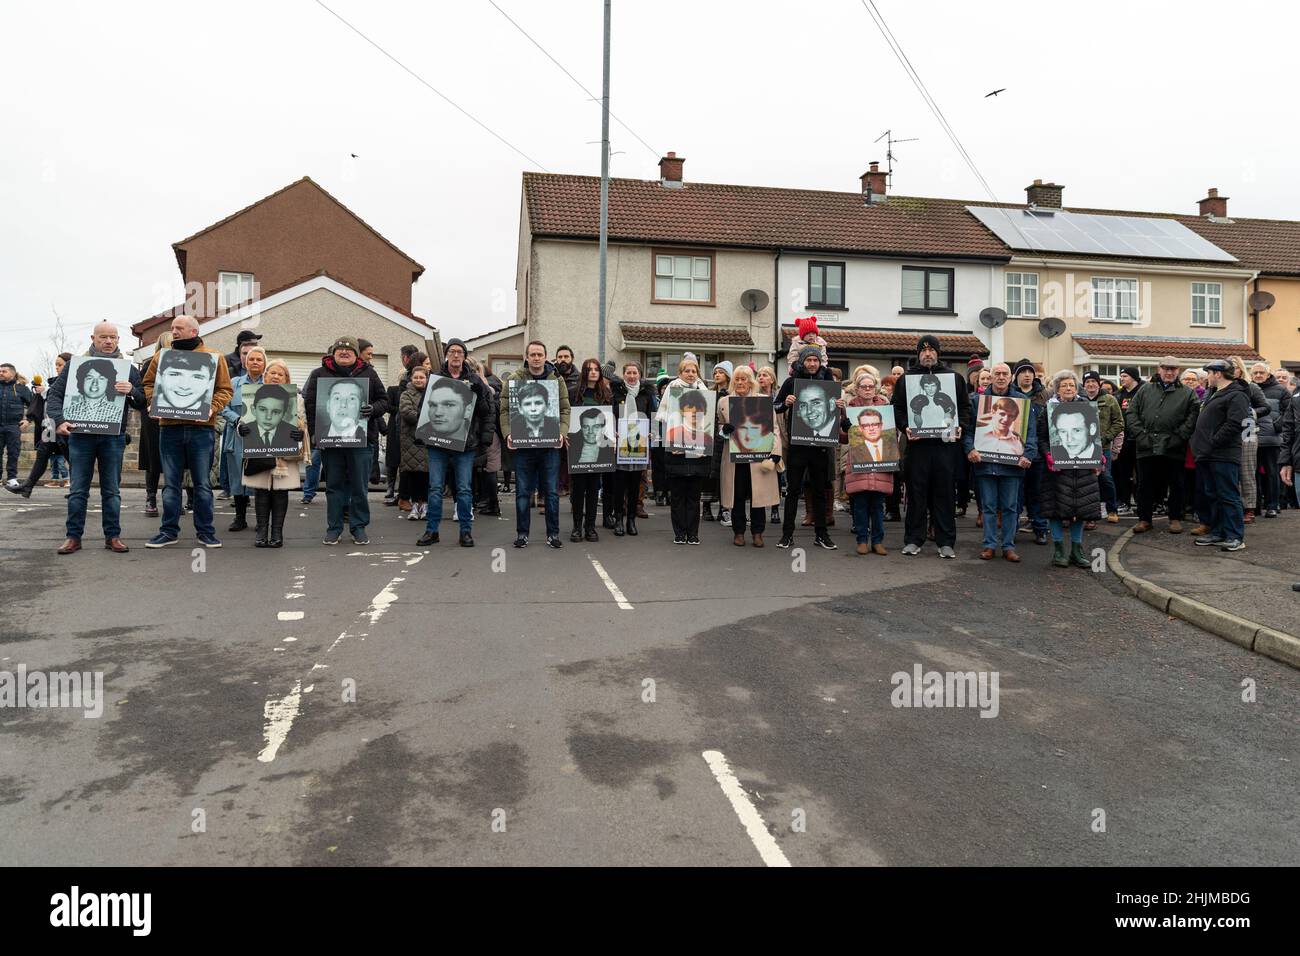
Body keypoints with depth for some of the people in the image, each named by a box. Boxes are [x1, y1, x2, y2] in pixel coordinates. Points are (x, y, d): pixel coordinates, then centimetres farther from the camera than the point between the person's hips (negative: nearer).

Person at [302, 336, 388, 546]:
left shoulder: (368, 373, 8)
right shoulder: (319, 374, 7)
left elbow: (384, 400, 11)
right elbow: (309, 404, 4)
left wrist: (373, 409, -10)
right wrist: (313, 431, -6)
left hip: (360, 438, 0)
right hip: (329, 437, 0)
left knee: (359, 485, 5)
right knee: (333, 485, 7)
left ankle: (359, 527, 16)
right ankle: (334, 527, 17)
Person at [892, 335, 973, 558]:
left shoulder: (954, 377, 13)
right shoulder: (906, 377, 9)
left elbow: (965, 406, 13)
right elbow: (897, 408, 6)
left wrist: (961, 426, -3)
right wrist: (906, 427, -10)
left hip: (945, 442, 1)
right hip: (917, 442, -1)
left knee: (945, 493, 2)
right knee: (916, 492, 3)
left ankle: (946, 542, 9)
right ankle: (913, 540, 11)